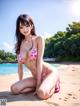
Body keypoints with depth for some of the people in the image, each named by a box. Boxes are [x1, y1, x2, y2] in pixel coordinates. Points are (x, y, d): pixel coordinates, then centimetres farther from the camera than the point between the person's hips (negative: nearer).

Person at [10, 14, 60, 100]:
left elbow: (39, 61, -15)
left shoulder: (39, 39, -9)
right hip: (36, 77, 5)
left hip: (49, 72, -5)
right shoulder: (18, 45, 4)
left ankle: (53, 86, 3)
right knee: (14, 89, -14)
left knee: (42, 94, -31)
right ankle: (42, 86, 2)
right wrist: (21, 83, 10)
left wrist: (38, 85, -17)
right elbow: (20, 66, 8)